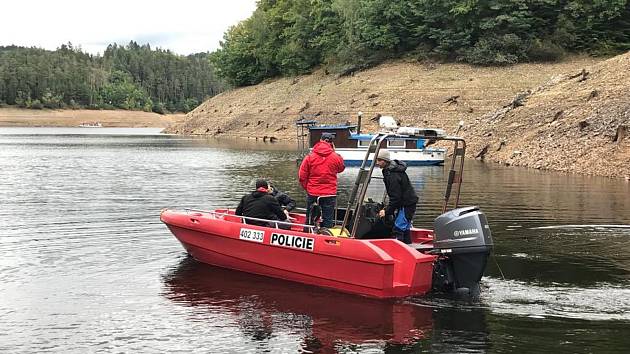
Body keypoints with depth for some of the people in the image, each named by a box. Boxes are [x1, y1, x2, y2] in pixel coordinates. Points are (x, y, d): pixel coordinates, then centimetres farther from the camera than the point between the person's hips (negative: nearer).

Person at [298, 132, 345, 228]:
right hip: (329, 195, -1)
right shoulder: (336, 157, -7)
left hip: (312, 194, 1)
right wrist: (334, 151, 13)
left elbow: (302, 176, -4)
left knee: (310, 220, 12)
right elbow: (341, 168, 14)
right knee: (328, 221, 5)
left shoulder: (310, 157, -6)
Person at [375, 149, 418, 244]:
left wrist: (387, 211, -18)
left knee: (398, 229, -12)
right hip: (409, 202, 11)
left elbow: (395, 197, -24)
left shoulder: (392, 175, -24)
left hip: (406, 204, -11)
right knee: (405, 228, 17)